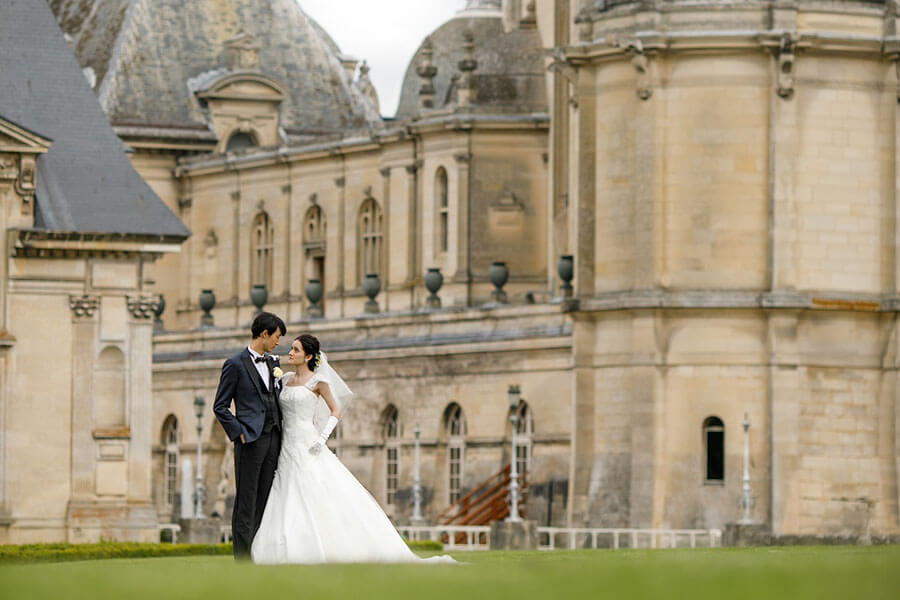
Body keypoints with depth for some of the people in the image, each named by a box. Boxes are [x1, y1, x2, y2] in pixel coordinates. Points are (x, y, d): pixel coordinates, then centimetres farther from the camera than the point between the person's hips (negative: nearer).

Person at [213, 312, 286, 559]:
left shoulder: (273, 363, 16)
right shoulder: (235, 364, -5)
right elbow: (220, 407, -4)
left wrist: (282, 434, 13)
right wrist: (239, 433, -11)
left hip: (273, 438, 7)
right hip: (251, 440, -7)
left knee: (263, 502, 6)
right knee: (246, 505, -6)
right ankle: (243, 562, -6)